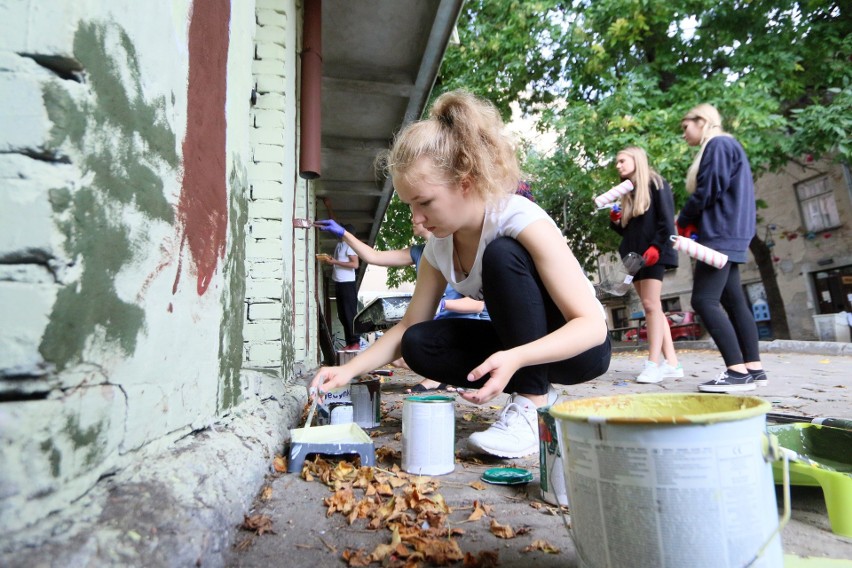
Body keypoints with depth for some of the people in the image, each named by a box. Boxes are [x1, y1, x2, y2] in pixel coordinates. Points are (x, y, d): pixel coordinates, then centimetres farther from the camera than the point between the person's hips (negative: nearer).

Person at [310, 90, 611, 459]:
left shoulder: (521, 221, -26)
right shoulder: (438, 248, -6)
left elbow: (591, 325, -27)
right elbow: (409, 326, 0)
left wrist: (514, 359, -43)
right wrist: (349, 370, -12)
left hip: (579, 346, -5)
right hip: (515, 349, 6)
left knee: (502, 255, -30)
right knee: (419, 344, -14)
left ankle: (534, 405, -20)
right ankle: (536, 389, -2)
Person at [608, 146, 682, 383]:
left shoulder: (656, 184, 1)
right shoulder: (627, 191, 20)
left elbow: (667, 221, -9)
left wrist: (656, 247, -20)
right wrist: (616, 220, 3)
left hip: (653, 254, -7)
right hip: (634, 255, 7)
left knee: (650, 304, -14)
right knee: (652, 307, 4)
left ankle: (654, 363, -12)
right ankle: (671, 362, 7)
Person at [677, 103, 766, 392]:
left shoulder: (718, 145, -6)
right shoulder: (725, 147, 25)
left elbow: (709, 190, -15)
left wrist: (683, 220, 0)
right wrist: (694, 224, 9)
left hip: (721, 234, -10)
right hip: (728, 234, 10)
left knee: (703, 300, -15)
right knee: (734, 302, 8)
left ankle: (737, 371, -16)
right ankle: (754, 368, 10)